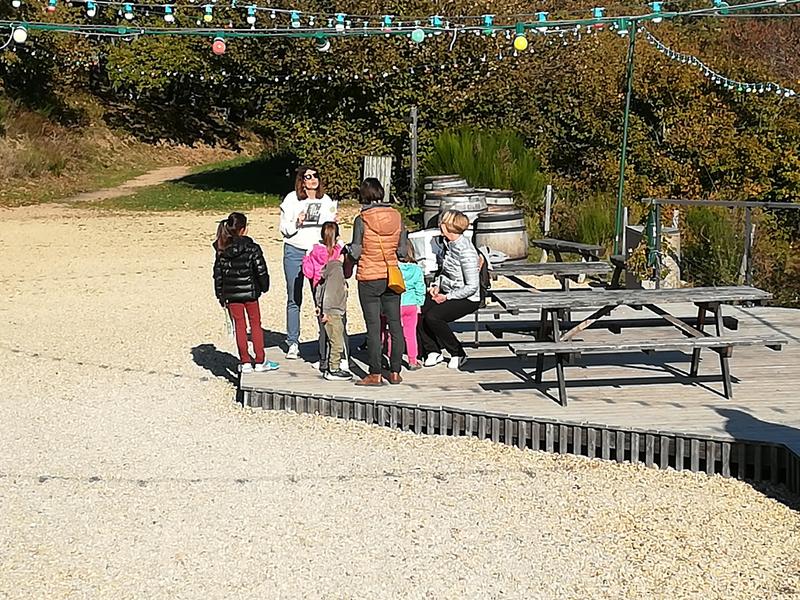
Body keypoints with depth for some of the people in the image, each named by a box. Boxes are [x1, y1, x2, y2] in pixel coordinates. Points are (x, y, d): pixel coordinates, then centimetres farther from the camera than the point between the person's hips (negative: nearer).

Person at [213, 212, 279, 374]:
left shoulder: (222, 250, -1)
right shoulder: (252, 248, -12)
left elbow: (218, 273, 3)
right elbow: (261, 269, -9)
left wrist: (220, 295, 10)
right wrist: (264, 286, 7)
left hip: (231, 293, 2)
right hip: (249, 291, -2)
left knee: (239, 326, 8)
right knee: (255, 324, 9)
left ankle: (245, 362, 10)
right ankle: (260, 361, 13)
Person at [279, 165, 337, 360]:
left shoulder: (326, 200, 8)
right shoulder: (291, 199, -1)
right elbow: (284, 228, 0)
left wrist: (332, 223, -5)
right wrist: (297, 223, -18)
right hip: (295, 251, -2)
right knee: (294, 299, 2)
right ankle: (293, 343, 11)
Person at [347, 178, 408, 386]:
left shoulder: (362, 220, -12)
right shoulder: (396, 216, -1)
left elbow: (355, 253, -10)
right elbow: (403, 250, 2)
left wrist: (348, 248, 10)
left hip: (369, 278, -3)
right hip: (392, 277, 4)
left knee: (374, 327, 0)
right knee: (395, 324, 9)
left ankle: (376, 374, 3)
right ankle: (395, 372, 13)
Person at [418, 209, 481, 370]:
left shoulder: (466, 251, -22)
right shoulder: (448, 243, 6)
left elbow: (472, 286, -21)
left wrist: (447, 297, -18)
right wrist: (437, 285, 4)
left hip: (466, 298, -8)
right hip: (447, 292, 8)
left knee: (432, 316, -27)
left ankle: (458, 353, -7)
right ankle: (433, 351, 0)